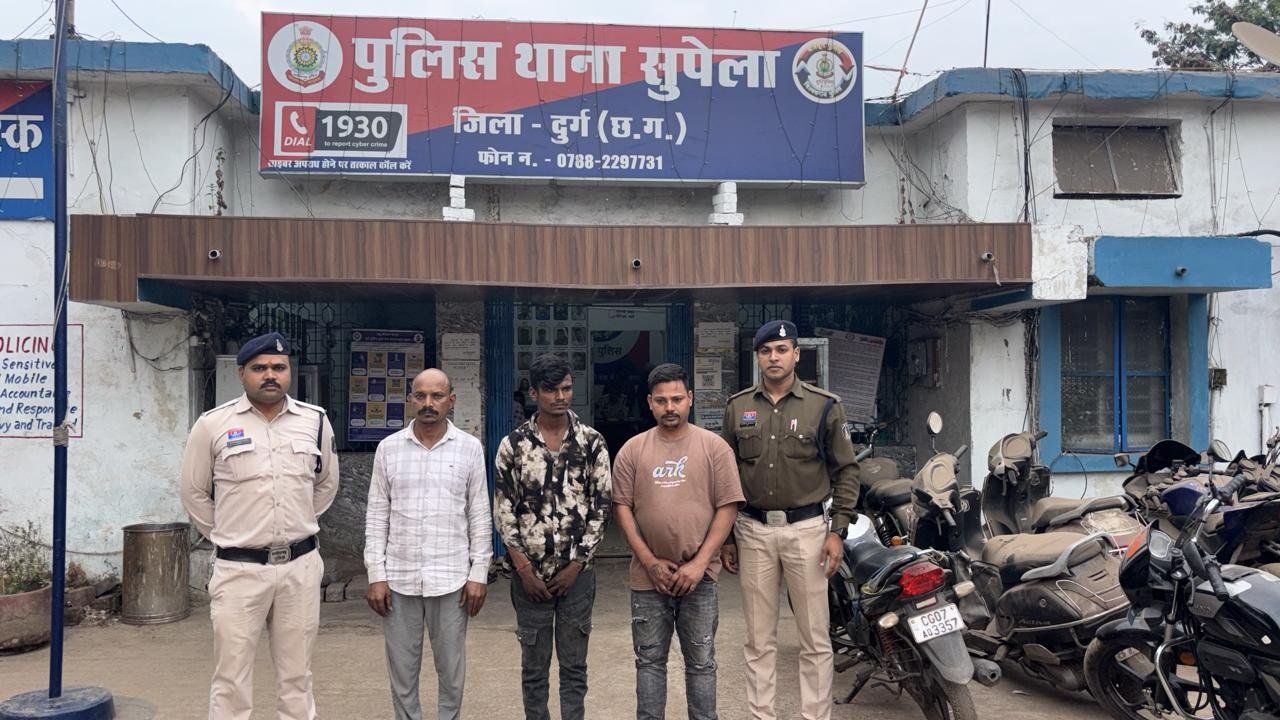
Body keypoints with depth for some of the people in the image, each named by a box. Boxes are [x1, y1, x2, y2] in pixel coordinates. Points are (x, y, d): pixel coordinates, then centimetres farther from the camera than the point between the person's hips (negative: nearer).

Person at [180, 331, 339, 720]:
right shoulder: (213, 424, -5)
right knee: (231, 681, 4)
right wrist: (228, 536, 9)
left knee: (296, 677, 12)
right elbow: (194, 492, 7)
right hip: (239, 569, -2)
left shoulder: (315, 420, 2)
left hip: (300, 566, 2)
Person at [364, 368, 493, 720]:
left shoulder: (470, 448, 0)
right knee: (402, 671, 10)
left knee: (451, 671, 9)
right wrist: (376, 575, -2)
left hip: (451, 579, -1)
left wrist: (479, 574, -2)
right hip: (399, 578, 1)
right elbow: (376, 516, 3)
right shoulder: (388, 448, 2)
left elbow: (480, 517, 2)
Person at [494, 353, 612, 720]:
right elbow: (503, 510, -2)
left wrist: (576, 565, -6)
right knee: (534, 666, 10)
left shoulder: (592, 442, -1)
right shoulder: (513, 444, -2)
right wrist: (525, 569, -7)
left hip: (577, 572, 0)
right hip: (531, 573, 0)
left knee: (574, 665, 9)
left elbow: (601, 507, -1)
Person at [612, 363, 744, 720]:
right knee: (650, 661, 12)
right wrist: (650, 562, -7)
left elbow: (728, 507, -4)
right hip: (648, 576, 1)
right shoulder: (632, 450, 3)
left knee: (701, 662, 9)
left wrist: (699, 563, -10)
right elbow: (622, 507, 2)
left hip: (698, 576, -1)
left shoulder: (714, 447, -1)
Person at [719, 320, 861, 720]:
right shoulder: (738, 407, 5)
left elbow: (845, 470, 1)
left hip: (806, 529, -2)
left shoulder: (824, 405, -2)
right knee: (759, 640, 10)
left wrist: (838, 530, -6)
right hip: (753, 531, 2)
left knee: (815, 638, 4)